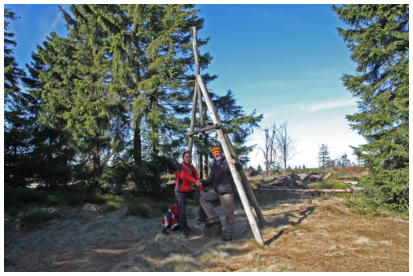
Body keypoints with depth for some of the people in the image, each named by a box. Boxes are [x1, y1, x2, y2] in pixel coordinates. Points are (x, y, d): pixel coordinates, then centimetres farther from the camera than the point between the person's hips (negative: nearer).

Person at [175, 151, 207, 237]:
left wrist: (201, 190, -11)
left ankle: (202, 216, 3)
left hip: (190, 190, 5)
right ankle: (184, 229, 11)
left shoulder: (192, 168, 8)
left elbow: (197, 178, 2)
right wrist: (195, 181, -43)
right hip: (180, 191, -5)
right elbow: (183, 176, -29)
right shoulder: (180, 167, -10)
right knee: (182, 210, -4)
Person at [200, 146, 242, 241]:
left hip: (226, 191, -7)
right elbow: (211, 180, 18)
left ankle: (228, 233, 9)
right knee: (203, 199, 1)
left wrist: (235, 163, -35)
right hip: (216, 190, 7)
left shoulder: (227, 162, -5)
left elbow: (239, 168, -12)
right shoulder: (214, 166, 15)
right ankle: (214, 218, 6)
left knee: (228, 213, -4)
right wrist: (202, 182, 0)